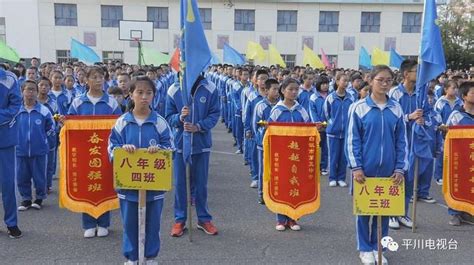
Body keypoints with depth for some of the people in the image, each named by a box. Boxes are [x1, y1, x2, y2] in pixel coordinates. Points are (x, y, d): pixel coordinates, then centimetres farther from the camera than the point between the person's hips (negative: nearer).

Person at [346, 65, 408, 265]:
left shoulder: (396, 109, 2)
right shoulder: (359, 107, -5)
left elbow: (402, 141, 5)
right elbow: (352, 140, -5)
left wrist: (400, 168, -1)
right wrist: (356, 167, -10)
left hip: (388, 168, 3)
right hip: (365, 168, -2)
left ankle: (378, 247, 26)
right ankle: (365, 248, 22)